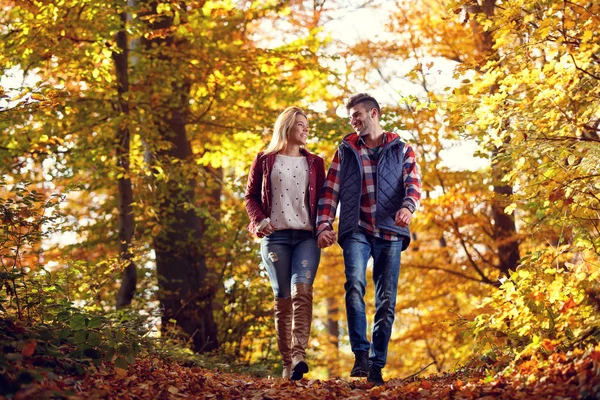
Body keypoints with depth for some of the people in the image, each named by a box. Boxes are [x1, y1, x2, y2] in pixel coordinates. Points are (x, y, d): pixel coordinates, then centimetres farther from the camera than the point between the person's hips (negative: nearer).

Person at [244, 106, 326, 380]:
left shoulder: (314, 163, 16)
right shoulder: (265, 160, 11)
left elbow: (322, 199, 14)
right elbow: (251, 196, 12)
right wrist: (258, 220, -6)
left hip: (307, 236, 0)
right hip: (275, 236, 0)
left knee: (301, 290, -20)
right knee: (282, 298, -1)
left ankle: (299, 354, -31)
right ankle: (287, 362, 4)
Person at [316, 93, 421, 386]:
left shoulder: (401, 150, 12)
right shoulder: (345, 150, 16)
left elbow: (414, 183, -2)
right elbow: (330, 191, 12)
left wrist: (408, 207, -24)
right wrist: (324, 224, -3)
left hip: (389, 233, 0)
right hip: (356, 230, 0)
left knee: (386, 301, 0)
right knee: (355, 285, -25)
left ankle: (376, 366, 7)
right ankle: (361, 355, -25)